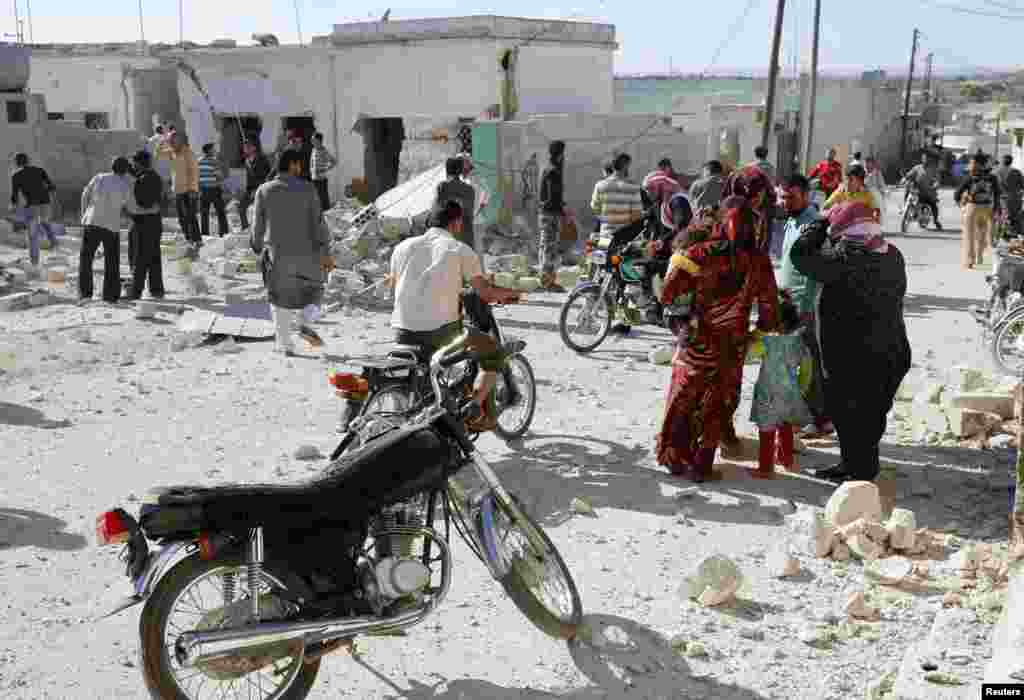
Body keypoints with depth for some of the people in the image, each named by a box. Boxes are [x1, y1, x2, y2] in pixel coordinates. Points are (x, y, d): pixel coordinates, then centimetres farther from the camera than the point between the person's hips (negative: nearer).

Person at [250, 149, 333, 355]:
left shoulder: (264, 190, 1)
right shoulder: (307, 189, -5)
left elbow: (257, 226, 4)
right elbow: (318, 222, -7)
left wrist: (259, 250, 18)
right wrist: (325, 252, -4)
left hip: (276, 254, 2)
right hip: (305, 253, -1)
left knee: (280, 300, 11)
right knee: (312, 285, 22)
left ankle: (284, 344, 9)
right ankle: (305, 322, -1)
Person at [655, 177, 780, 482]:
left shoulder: (700, 253, -14)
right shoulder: (758, 260, -9)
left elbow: (667, 294, -12)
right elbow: (769, 308, -4)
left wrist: (677, 260, 5)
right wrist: (761, 331, 14)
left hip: (698, 342, -1)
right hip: (733, 348, 1)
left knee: (683, 400, 17)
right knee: (718, 405, 14)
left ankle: (674, 455, 28)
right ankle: (701, 465, 20)